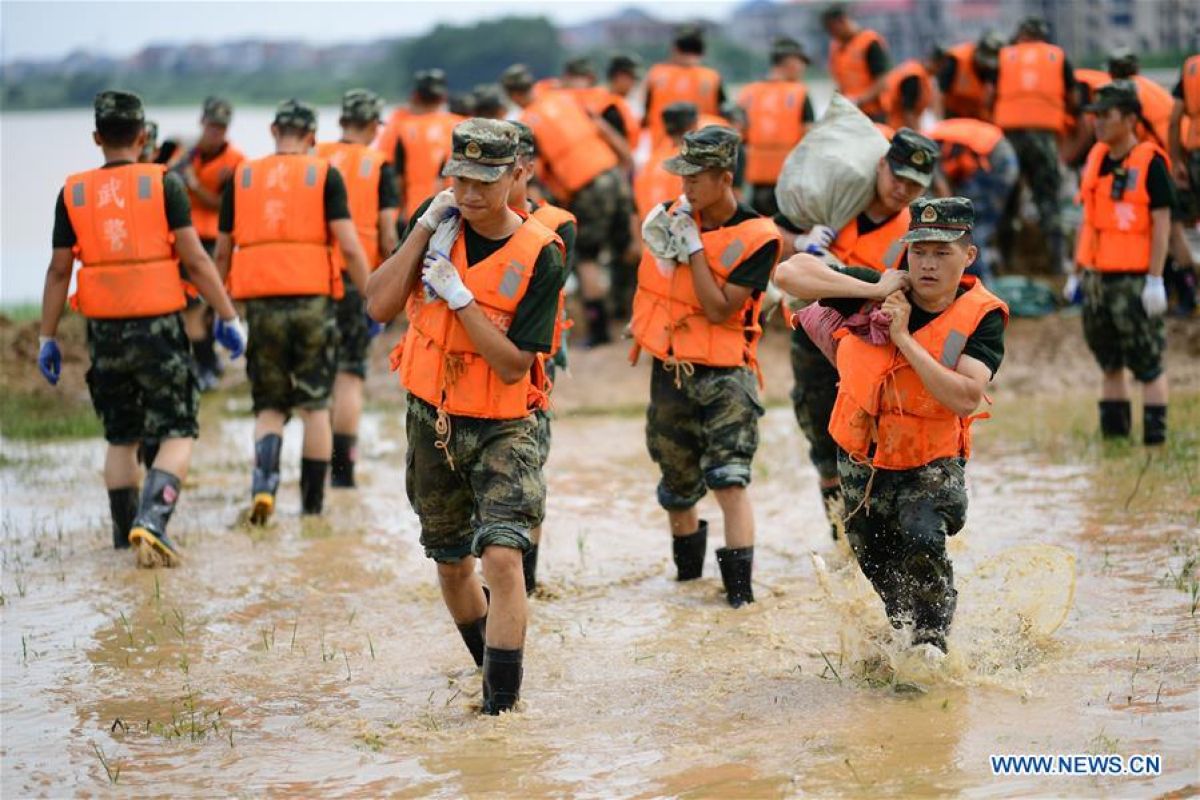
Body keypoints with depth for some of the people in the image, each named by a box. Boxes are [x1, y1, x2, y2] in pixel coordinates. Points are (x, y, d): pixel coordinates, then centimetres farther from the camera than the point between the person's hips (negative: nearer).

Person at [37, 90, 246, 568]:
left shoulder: (73, 193, 3)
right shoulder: (163, 183, -5)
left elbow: (59, 270, 4)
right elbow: (195, 260, -8)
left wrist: (47, 337, 11)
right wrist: (228, 317, -1)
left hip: (104, 330, 3)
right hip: (157, 326, -3)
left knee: (120, 438, 18)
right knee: (177, 433, 2)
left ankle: (126, 533, 24)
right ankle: (152, 521, -18)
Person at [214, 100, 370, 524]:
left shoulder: (242, 177, 10)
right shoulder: (325, 175, 1)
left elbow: (222, 252, 13)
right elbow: (348, 246, -8)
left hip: (260, 301, 2)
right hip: (314, 298, -2)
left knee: (269, 406, 11)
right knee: (315, 405, 10)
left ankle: (264, 480, -14)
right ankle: (312, 502, 14)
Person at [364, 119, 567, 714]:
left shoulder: (540, 256, -15)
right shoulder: (437, 224, -2)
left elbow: (513, 366, -18)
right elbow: (379, 306, -11)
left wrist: (460, 296, -24)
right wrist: (424, 229, -17)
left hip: (502, 429, -5)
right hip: (431, 420, 5)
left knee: (502, 557, -21)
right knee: (451, 565, 16)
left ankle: (502, 705, -17)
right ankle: (493, 670, 39)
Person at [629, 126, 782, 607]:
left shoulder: (757, 238, -13)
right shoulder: (672, 216, 2)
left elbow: (718, 309, -19)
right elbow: (651, 279, 17)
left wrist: (693, 247, -18)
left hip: (725, 374, -5)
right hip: (670, 372, 5)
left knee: (730, 481, -17)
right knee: (677, 490, 15)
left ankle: (740, 591, -16)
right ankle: (687, 570, 40)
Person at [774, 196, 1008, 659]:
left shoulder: (981, 317, -17)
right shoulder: (879, 294, -15)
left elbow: (966, 399, -31)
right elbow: (789, 273, -21)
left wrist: (904, 338, -30)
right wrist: (874, 291, -26)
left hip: (932, 463, -3)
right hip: (862, 460, 3)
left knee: (923, 541, -27)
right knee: (879, 566, 16)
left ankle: (932, 642, -5)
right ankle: (904, 634, 45)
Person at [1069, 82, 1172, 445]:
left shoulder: (1150, 163, -10)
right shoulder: (1095, 159, 10)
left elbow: (1162, 223, -12)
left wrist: (1155, 280, -16)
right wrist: (1078, 271, 15)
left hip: (1134, 279, -7)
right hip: (1097, 276, 7)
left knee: (1147, 363, -2)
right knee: (1109, 362, 12)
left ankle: (1155, 436, 3)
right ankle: (1114, 432, 20)